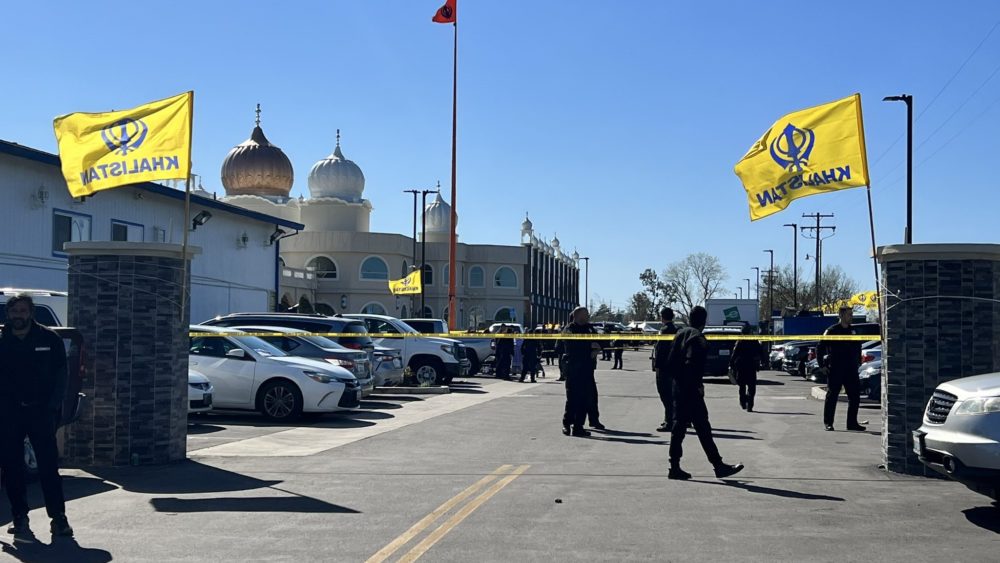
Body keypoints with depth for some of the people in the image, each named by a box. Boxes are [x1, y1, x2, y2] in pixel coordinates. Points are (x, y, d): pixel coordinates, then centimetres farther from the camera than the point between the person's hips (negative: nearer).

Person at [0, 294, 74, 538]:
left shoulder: (50, 339, 2)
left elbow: (60, 374, 4)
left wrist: (52, 407, -4)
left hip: (41, 410, -2)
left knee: (49, 465, -5)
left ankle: (58, 517, -4)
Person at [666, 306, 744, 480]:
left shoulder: (680, 334, 13)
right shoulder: (698, 338, -13)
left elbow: (670, 363, 14)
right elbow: (692, 365, -23)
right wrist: (698, 386, -16)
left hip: (678, 388, 9)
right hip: (691, 392, -9)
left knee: (679, 428, 10)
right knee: (703, 428, -4)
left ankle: (675, 468, 11)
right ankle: (719, 466, 1)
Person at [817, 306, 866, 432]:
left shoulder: (853, 331, 11)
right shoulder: (832, 331, -5)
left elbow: (858, 347, 26)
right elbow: (820, 348, -3)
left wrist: (858, 362, 18)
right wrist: (823, 365, -7)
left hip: (851, 370, 5)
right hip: (835, 370, -5)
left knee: (855, 396, 5)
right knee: (832, 397, 0)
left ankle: (852, 423, 14)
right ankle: (828, 423, 6)